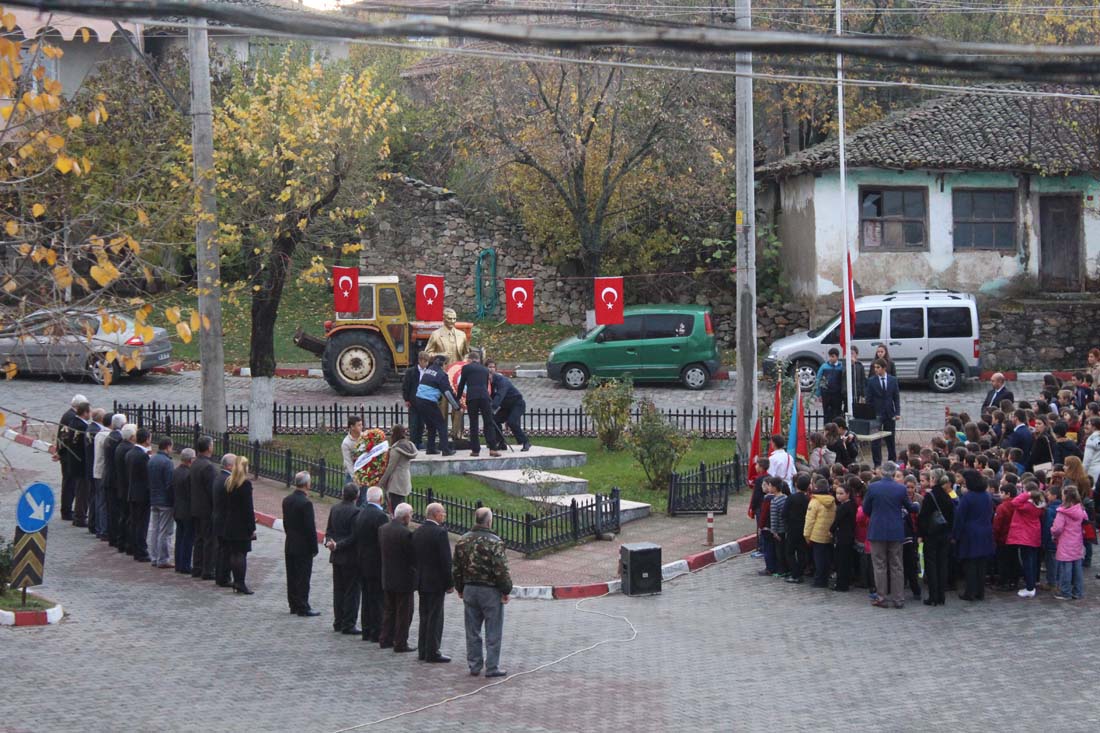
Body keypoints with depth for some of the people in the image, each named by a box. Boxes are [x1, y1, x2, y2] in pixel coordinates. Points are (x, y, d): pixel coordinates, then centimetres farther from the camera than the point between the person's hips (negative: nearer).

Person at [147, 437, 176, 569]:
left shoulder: (151, 460, 7)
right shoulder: (167, 462, -17)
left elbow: (149, 481, 12)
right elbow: (170, 485, -19)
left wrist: (152, 496, 17)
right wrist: (174, 502, -13)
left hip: (153, 500, 8)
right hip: (165, 501, -8)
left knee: (154, 530, 13)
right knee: (165, 532, -2)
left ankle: (154, 558, 18)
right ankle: (163, 560, 0)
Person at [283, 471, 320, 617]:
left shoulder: (286, 500, 3)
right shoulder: (306, 503, -21)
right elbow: (310, 528, -19)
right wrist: (314, 548, -11)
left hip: (289, 546, 8)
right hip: (303, 547, -8)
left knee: (292, 577, 14)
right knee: (303, 578, 0)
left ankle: (294, 605, 22)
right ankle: (303, 608, 5)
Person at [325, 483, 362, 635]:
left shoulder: (334, 509, 5)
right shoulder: (355, 511, -18)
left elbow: (329, 531, 8)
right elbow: (354, 537, -20)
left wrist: (329, 542, -8)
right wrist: (338, 546, -16)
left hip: (336, 556, 7)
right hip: (351, 558, -7)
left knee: (338, 590, 15)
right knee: (352, 592, 0)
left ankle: (338, 622, 21)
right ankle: (348, 625, 2)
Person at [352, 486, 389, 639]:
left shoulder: (360, 513, 7)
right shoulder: (380, 516, -18)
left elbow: (357, 539, 10)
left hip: (362, 563, 8)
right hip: (377, 564, -8)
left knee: (367, 597, 14)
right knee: (378, 598, -1)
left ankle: (367, 631, 20)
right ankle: (377, 633, 2)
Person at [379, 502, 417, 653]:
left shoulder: (382, 529, 1)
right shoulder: (405, 533, -22)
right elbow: (413, 556, -18)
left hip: (386, 578, 7)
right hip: (403, 579, -7)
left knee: (389, 610, 19)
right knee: (404, 613, 3)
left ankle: (385, 640, 24)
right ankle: (400, 644, 7)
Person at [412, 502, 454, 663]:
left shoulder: (417, 532, 7)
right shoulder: (440, 532, -17)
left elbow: (415, 556, 12)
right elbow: (446, 560, -17)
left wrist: (419, 577, 17)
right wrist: (450, 583, -10)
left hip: (421, 581, 8)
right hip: (436, 582, -8)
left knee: (425, 617, 15)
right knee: (435, 618, -2)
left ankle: (423, 651, 20)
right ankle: (432, 652, 0)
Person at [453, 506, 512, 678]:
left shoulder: (463, 541, 3)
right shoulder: (494, 542, -15)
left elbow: (457, 568, 9)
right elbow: (501, 570, -17)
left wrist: (460, 589, 18)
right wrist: (506, 590, -6)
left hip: (469, 590, 6)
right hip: (490, 590, -6)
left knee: (472, 632, 12)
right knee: (493, 632, 2)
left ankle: (474, 665, 17)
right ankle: (492, 667, 3)